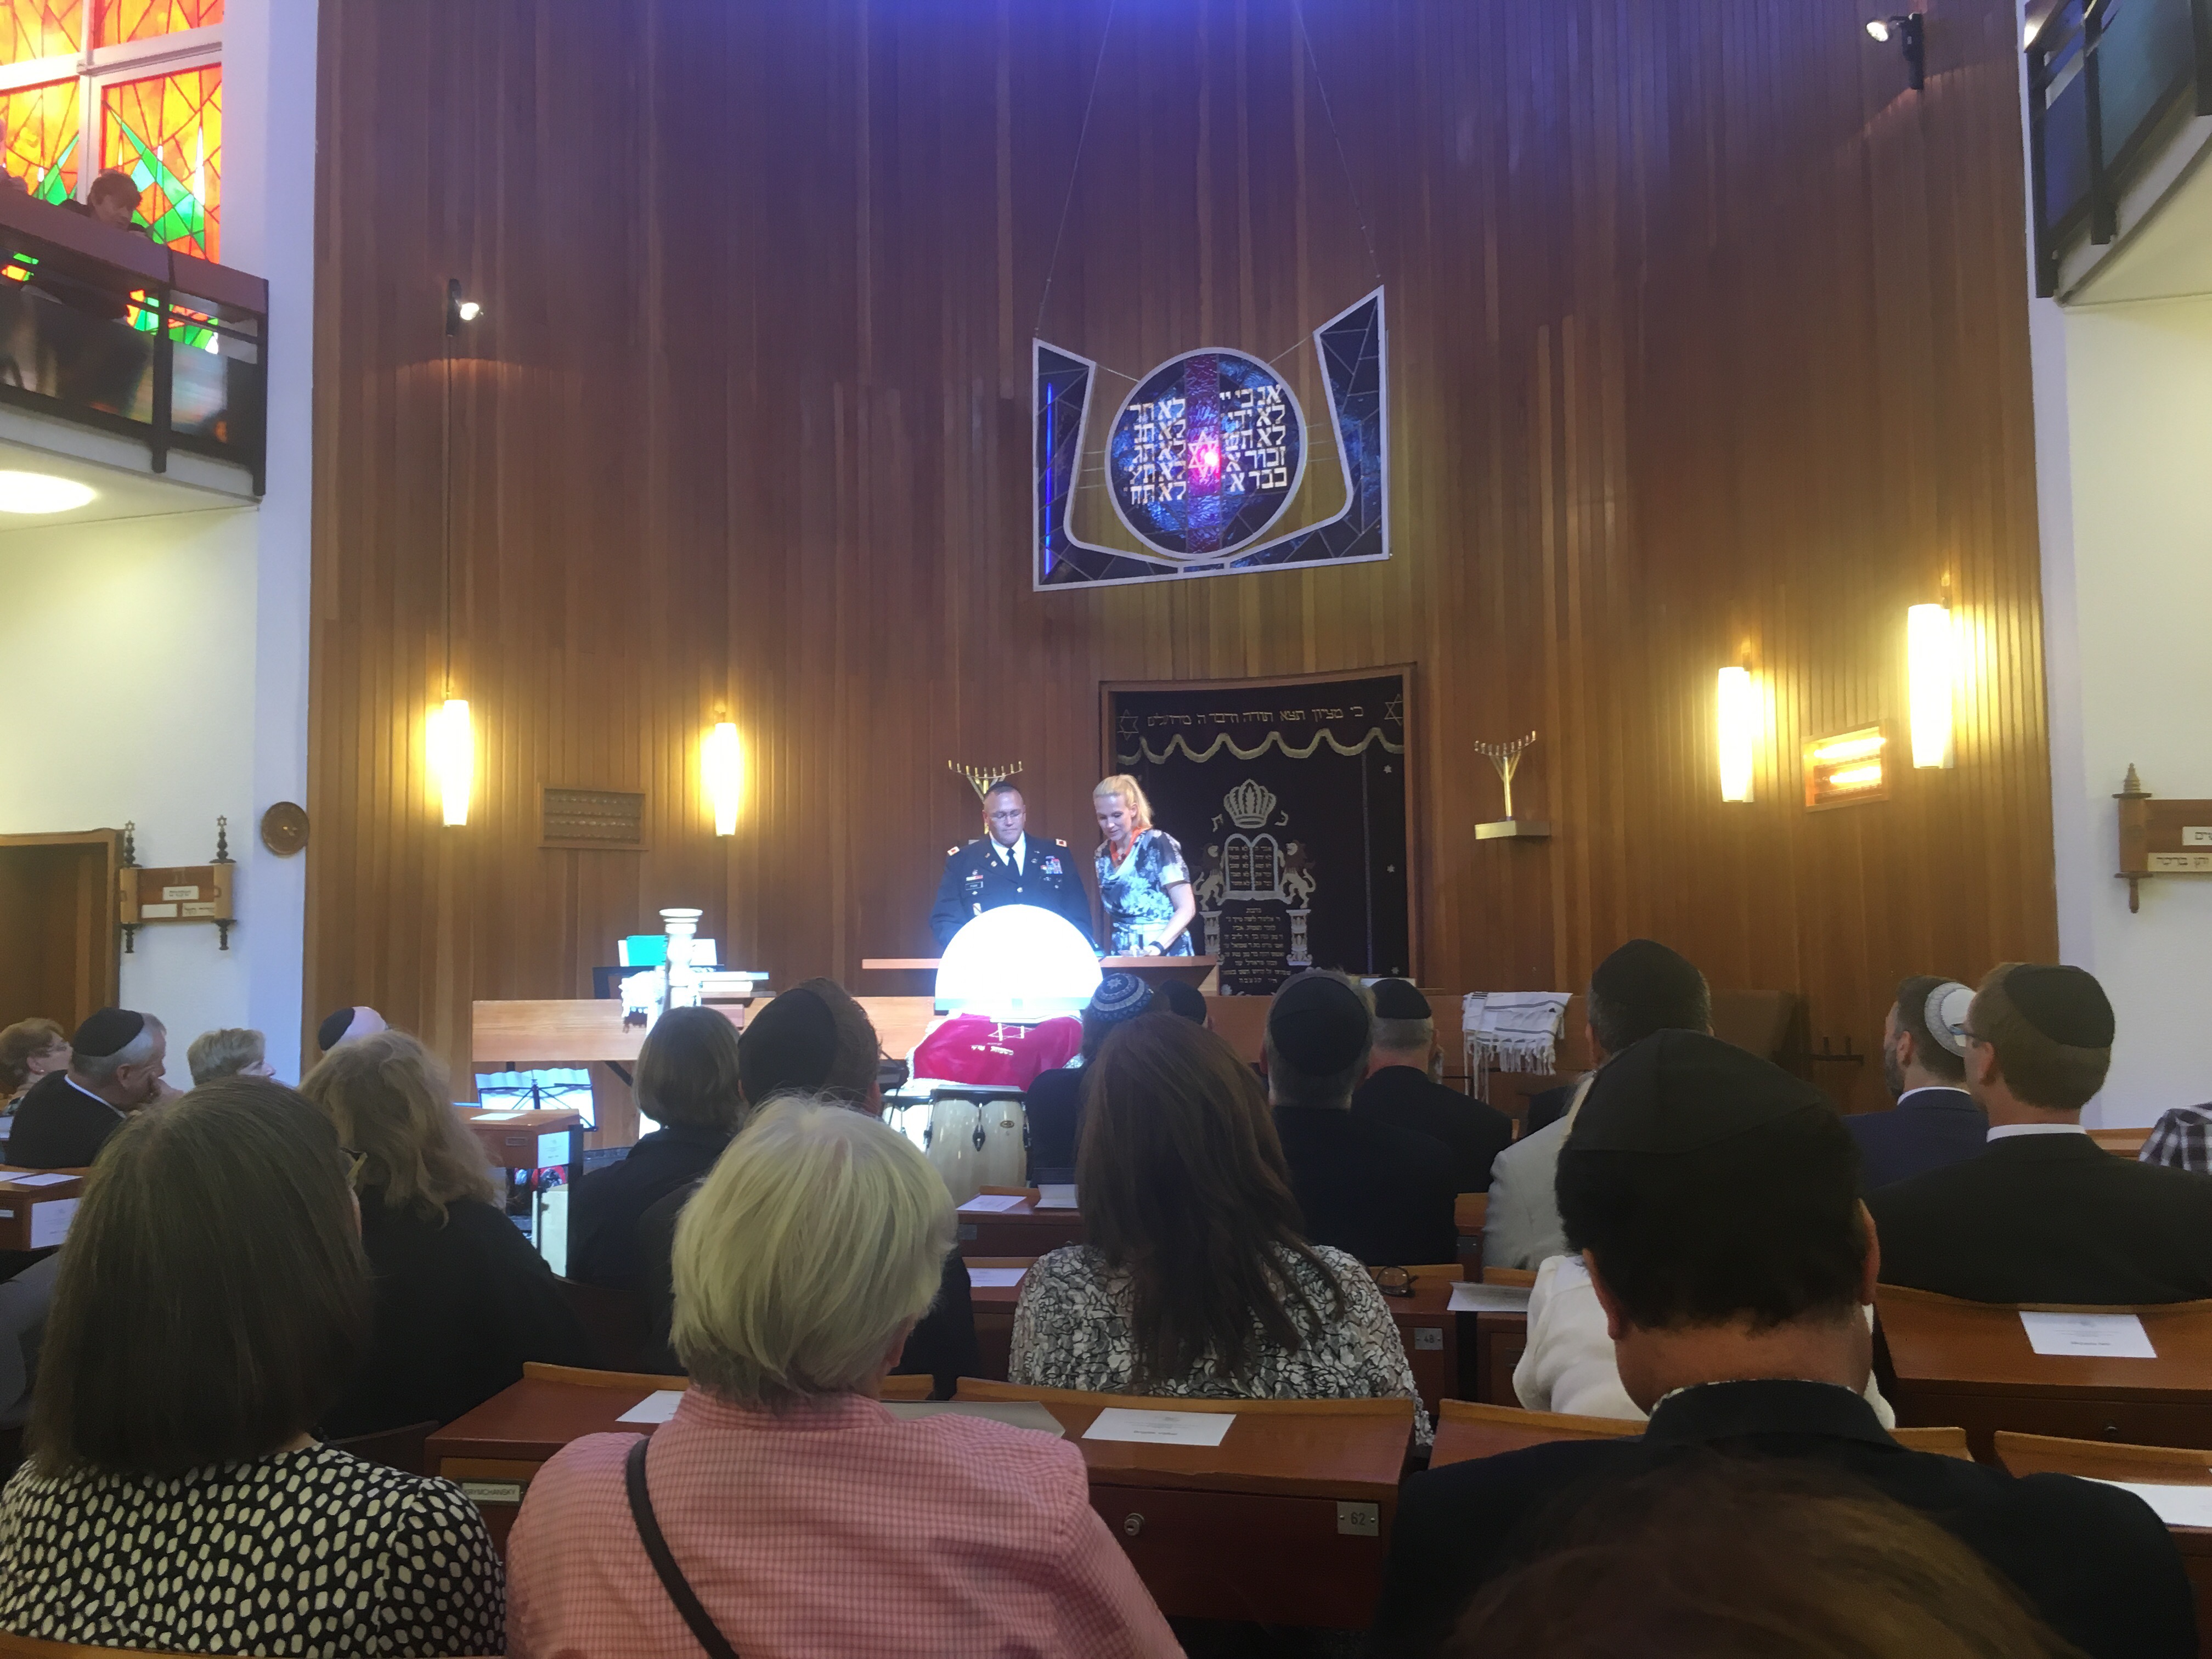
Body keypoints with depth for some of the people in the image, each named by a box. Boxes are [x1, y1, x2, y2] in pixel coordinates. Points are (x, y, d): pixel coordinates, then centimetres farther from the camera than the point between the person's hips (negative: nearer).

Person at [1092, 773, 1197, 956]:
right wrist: (1109, 957, 2)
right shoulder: (1103, 854, 7)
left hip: (1165, 954, -5)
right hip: (1122, 956, 5)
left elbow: (1187, 908, -13)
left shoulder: (1158, 844, -10)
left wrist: (1156, 948, -25)